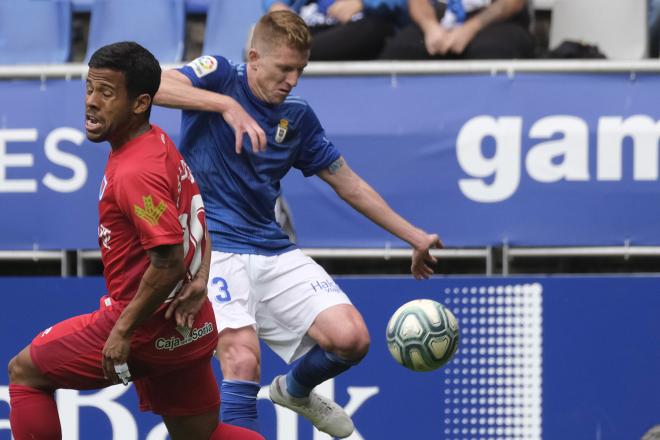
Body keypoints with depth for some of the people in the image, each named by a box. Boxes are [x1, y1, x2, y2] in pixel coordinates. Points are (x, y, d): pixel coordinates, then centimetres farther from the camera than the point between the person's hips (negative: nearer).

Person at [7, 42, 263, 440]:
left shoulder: (135, 173, -23)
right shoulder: (160, 145, 8)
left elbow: (168, 262, -28)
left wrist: (123, 330, -22)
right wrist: (200, 281, 4)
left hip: (147, 328, -9)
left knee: (25, 372, 6)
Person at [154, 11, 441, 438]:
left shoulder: (299, 118, 11)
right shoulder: (218, 76, -3)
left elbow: (350, 185, 19)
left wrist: (416, 237, 17)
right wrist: (225, 104, -34)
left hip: (273, 251, 5)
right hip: (214, 248, -5)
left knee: (351, 338, -8)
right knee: (243, 359, -26)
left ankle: (295, 390, 25)